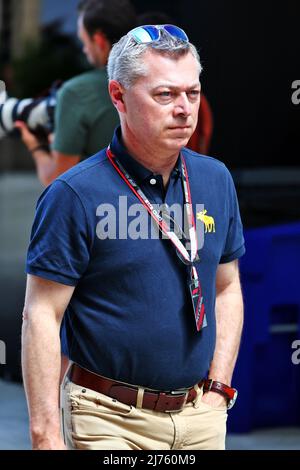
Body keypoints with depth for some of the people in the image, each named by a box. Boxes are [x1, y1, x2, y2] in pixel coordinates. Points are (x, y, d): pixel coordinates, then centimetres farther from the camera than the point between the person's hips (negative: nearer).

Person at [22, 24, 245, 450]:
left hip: (201, 417, 5)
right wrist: (46, 434, -16)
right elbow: (42, 316, -12)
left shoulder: (216, 180, 6)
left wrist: (218, 390, 6)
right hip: (110, 419, -5)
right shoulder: (75, 194, -11)